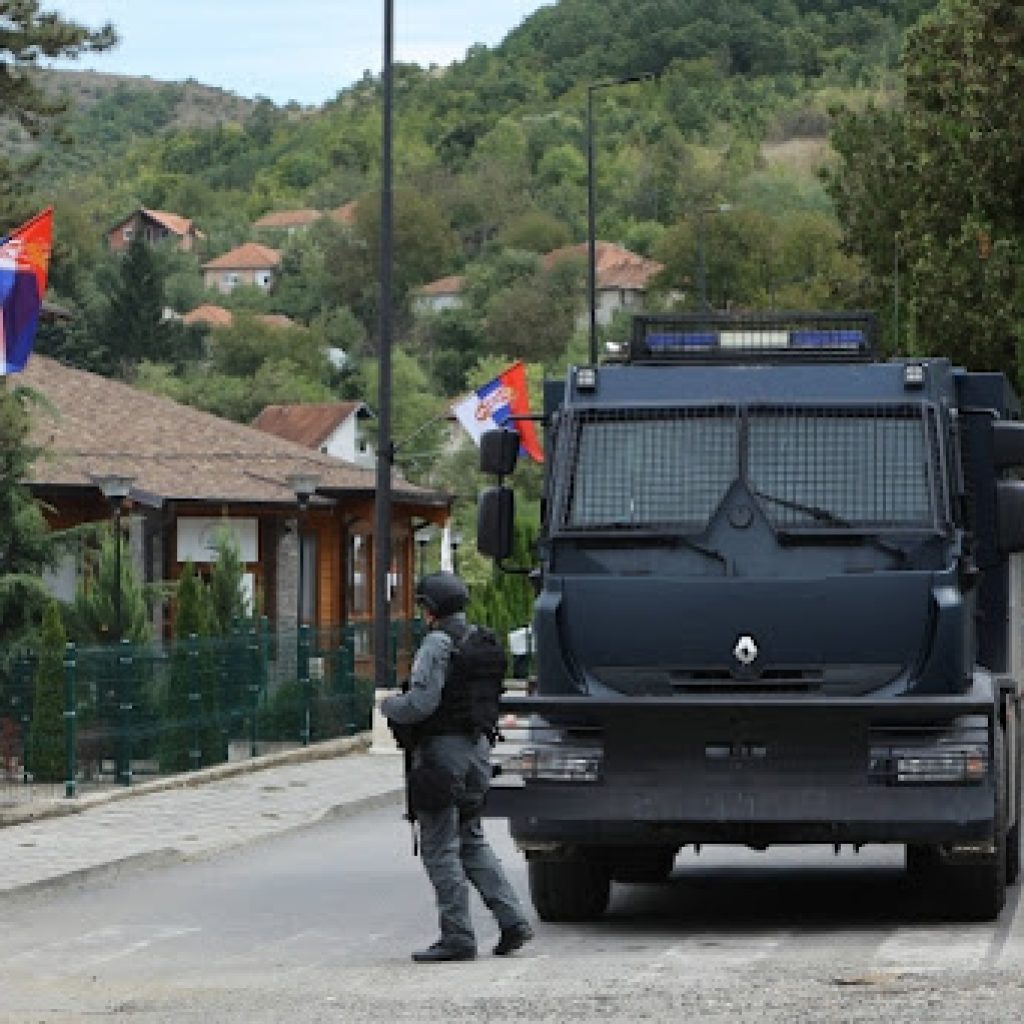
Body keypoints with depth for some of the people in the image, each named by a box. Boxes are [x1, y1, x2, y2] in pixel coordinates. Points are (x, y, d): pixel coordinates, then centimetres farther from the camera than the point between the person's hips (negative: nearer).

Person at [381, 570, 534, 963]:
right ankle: (512, 920, 8)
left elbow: (421, 703, -22)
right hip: (477, 746, 9)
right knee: (471, 841, 17)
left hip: (441, 750, -9)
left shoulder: (438, 643, -15)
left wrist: (389, 705, -2)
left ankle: (457, 936, -3)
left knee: (440, 848, -2)